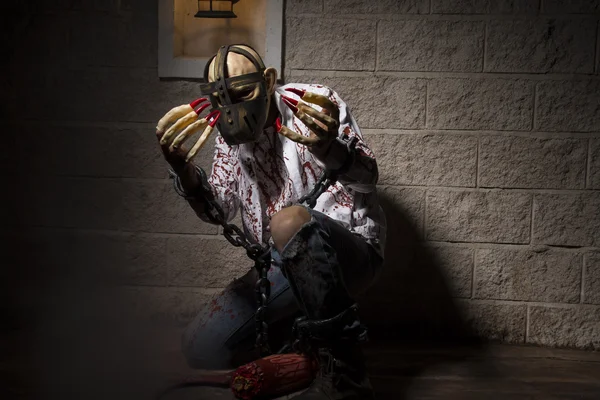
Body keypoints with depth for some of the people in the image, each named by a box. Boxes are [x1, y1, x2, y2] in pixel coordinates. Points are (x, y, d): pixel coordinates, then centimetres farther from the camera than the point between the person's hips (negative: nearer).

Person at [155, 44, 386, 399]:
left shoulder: (314, 102, -9)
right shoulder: (229, 133, 7)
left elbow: (367, 177, -18)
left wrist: (328, 148, -42)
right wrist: (183, 166, -18)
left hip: (348, 251, -5)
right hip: (280, 267, 6)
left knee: (289, 221, -40)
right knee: (202, 350, -7)